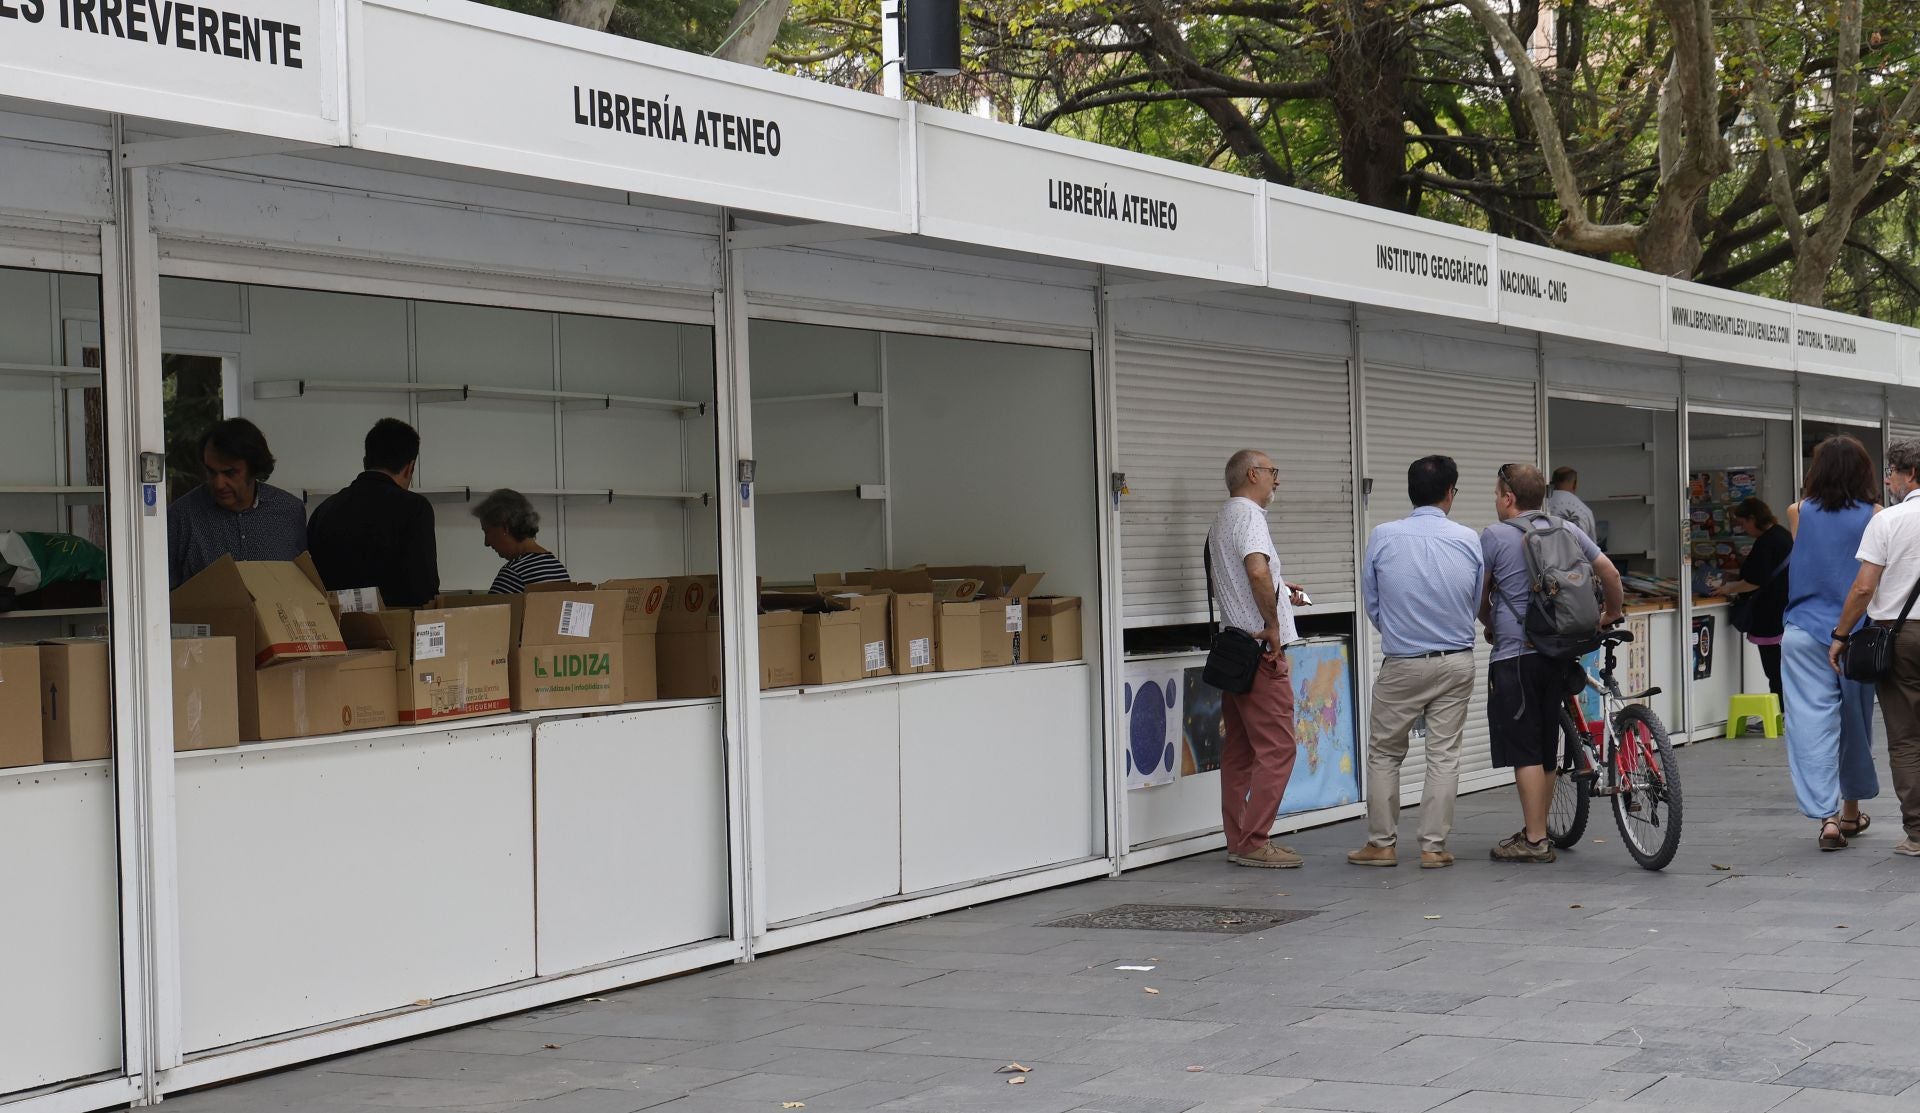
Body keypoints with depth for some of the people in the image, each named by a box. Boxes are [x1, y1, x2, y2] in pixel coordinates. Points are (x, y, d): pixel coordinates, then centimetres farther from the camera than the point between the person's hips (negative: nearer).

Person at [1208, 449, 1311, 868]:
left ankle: (1239, 841, 14)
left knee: (1240, 751, 11)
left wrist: (1280, 593, 19)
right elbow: (1257, 570, -29)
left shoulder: (1221, 520, 20)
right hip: (1260, 649, -10)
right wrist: (1273, 625, -19)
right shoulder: (1248, 514, -12)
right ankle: (1253, 842, -10)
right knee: (1277, 747, -9)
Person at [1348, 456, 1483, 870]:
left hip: (1402, 664, -1)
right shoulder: (1468, 541, -4)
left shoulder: (1383, 537, -8)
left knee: (1384, 753, 11)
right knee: (1444, 755, 7)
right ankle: (1434, 846, 7)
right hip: (1456, 663, 2)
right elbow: (1478, 604, 9)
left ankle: (1381, 843, 12)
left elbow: (1372, 605, 4)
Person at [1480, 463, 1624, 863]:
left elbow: (1479, 596, 3)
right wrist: (1612, 614, 27)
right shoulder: (1567, 530, 9)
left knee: (1524, 751, -4)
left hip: (1514, 654, -6)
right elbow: (1610, 573, 10)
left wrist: (1489, 626, 23)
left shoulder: (1494, 536, -6)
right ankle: (1535, 831, 21)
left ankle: (1534, 840, -5)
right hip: (1558, 652, 6)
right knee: (1546, 749, 14)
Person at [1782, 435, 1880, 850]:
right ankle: (1851, 811, 30)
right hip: (1856, 633, 1)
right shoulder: (1874, 516, -3)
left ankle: (1827, 815, -17)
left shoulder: (1798, 513, 0)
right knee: (1855, 721, 16)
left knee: (1811, 723, -4)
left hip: (1805, 632, -1)